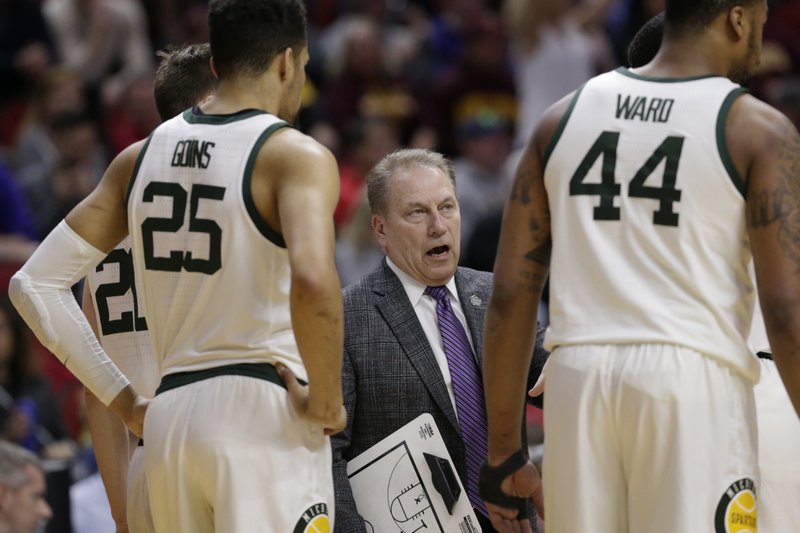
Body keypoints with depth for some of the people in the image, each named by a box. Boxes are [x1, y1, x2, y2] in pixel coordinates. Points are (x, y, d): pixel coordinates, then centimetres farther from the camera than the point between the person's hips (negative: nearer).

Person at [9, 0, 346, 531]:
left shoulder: (140, 157, 13)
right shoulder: (297, 155, -6)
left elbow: (35, 283, 13)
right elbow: (313, 281, -26)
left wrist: (122, 400, 14)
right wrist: (325, 402, -12)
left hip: (170, 413, 6)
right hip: (266, 413, -6)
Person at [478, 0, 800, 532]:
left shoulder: (564, 118, 13)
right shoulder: (757, 130, 0)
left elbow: (510, 295, 10)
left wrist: (502, 451, 14)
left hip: (578, 377, 4)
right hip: (693, 379, -4)